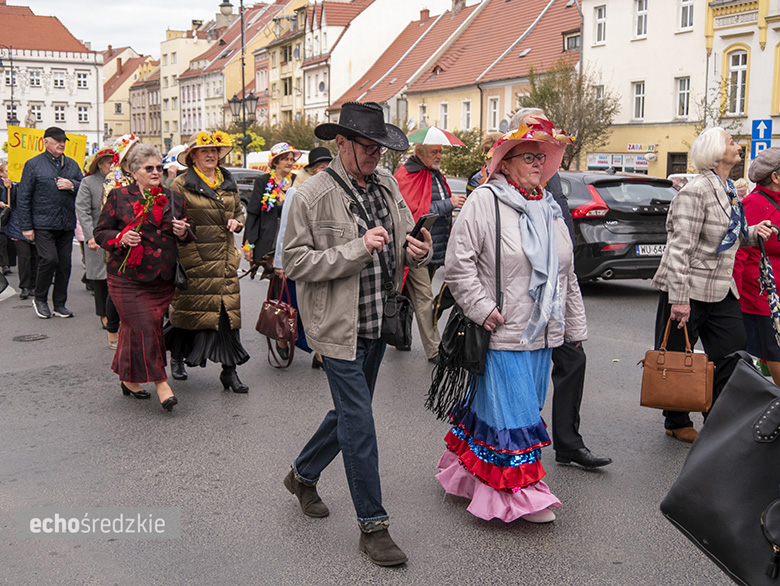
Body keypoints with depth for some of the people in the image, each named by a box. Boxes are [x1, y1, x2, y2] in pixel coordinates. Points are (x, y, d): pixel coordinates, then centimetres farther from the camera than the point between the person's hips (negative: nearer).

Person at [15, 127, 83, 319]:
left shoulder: (72, 165, 13)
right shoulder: (33, 164, 0)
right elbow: (23, 197, -1)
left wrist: (72, 185, -7)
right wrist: (26, 227, -6)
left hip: (66, 224, 4)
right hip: (43, 224, -4)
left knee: (65, 263, 4)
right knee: (49, 259, -15)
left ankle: (59, 304, 15)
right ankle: (39, 299, 7)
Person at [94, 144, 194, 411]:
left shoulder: (174, 199, 11)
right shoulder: (119, 197, 1)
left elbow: (190, 236, 19)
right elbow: (100, 232, 3)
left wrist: (183, 233, -4)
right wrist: (121, 238, -17)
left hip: (163, 278, 4)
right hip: (127, 277, -4)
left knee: (135, 328, 10)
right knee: (145, 328, -9)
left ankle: (129, 379, 25)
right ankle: (160, 383, -3)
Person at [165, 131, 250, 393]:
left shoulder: (229, 183, 15)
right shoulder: (181, 185, -3)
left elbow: (240, 211, 27)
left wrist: (237, 221, 5)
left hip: (225, 260, 4)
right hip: (193, 261, -4)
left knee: (228, 312, 1)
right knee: (189, 311, 4)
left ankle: (229, 371, 8)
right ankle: (177, 357, 30)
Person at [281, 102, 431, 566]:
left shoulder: (388, 185, 6)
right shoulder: (314, 195, -12)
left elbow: (406, 243, 16)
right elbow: (295, 261, -16)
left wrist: (417, 250, -9)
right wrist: (357, 249, -24)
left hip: (377, 324, 7)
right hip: (338, 327, -7)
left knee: (350, 411, 19)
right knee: (359, 423, -3)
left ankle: (303, 476, 43)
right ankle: (373, 525, 10)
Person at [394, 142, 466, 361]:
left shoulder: (436, 175, 18)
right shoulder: (405, 176, -10)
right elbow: (413, 210, -20)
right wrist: (448, 204, -20)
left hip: (435, 250, 8)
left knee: (416, 296, 16)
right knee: (423, 299, -7)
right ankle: (434, 349, -5)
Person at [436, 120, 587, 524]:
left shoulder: (550, 209, 14)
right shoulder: (485, 201, -9)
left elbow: (566, 275, 19)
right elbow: (458, 264, -12)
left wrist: (575, 326, 19)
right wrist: (482, 308, -17)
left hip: (542, 334, 8)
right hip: (502, 333, -8)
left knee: (526, 409, 15)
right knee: (509, 413, -3)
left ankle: (467, 473, 30)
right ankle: (518, 495, 8)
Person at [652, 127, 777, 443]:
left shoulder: (729, 191, 12)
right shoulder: (696, 191, -15)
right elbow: (680, 248, -20)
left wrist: (753, 232, 3)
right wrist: (679, 298, -25)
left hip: (721, 290, 8)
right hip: (689, 289, -8)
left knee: (734, 353, 5)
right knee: (677, 359, 6)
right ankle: (677, 423, 22)